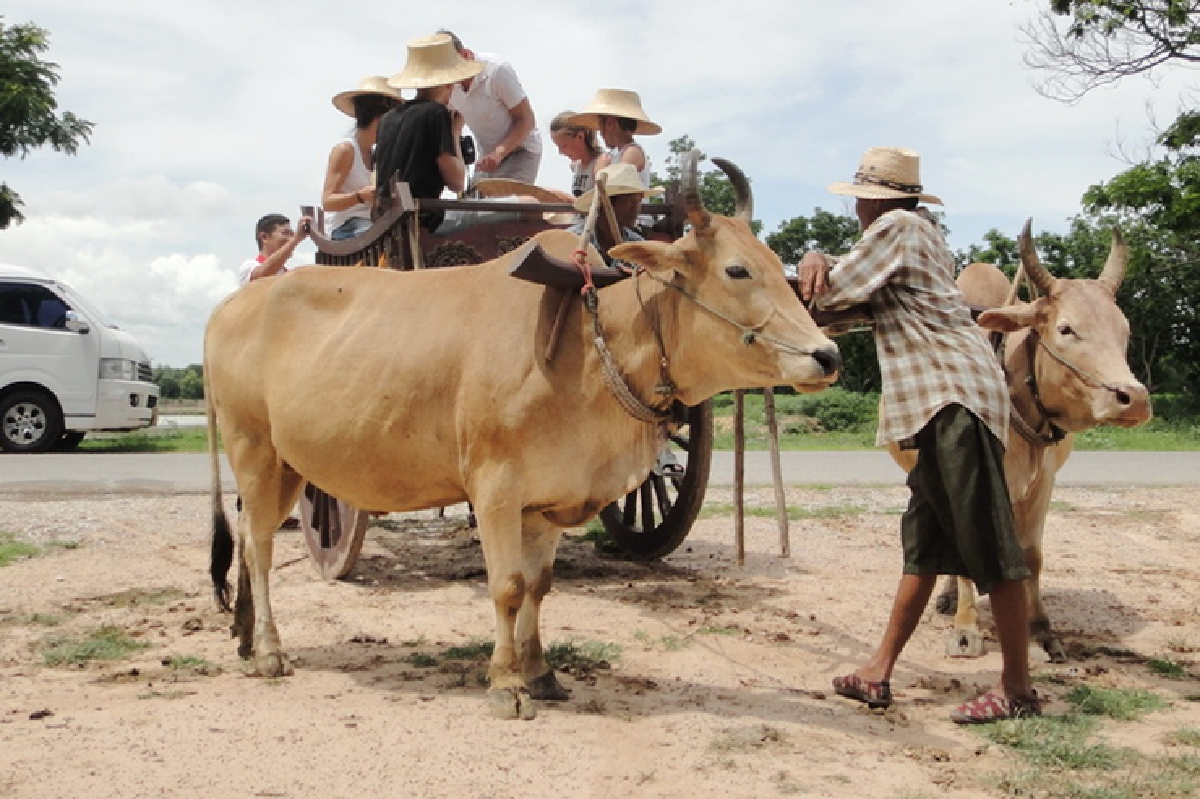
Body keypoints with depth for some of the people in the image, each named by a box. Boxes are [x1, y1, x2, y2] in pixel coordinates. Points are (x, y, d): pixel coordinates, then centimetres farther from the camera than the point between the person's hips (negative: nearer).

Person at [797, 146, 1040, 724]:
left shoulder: (899, 227, -5)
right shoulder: (921, 230, 24)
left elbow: (835, 292, -7)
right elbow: (858, 293, 20)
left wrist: (816, 271, 13)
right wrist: (817, 260, 2)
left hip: (954, 394, -11)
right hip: (939, 398, 11)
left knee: (987, 540, -5)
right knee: (924, 541, 10)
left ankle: (1017, 688, 2)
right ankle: (879, 672, 17)